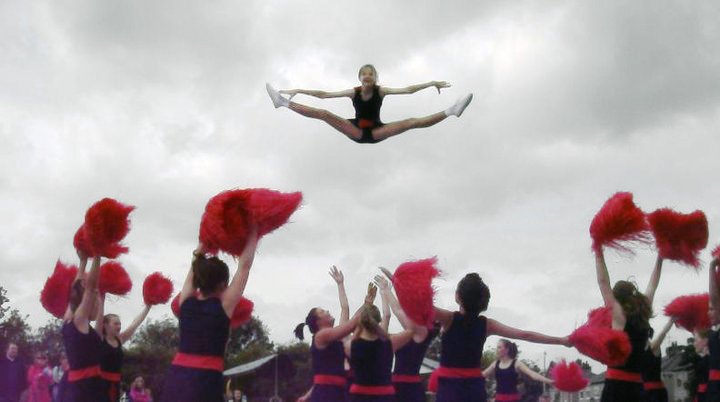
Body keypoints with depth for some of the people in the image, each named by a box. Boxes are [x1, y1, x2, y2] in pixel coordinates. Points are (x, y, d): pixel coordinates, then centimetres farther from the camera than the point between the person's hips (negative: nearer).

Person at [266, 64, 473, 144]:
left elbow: (408, 90, -12)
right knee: (323, 114, -12)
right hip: (356, 132, 1)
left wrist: (431, 83, -19)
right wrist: (298, 90, -8)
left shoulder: (381, 90, -9)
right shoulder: (353, 92, -6)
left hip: (376, 132, -1)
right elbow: (323, 94, -5)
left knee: (411, 122, -19)